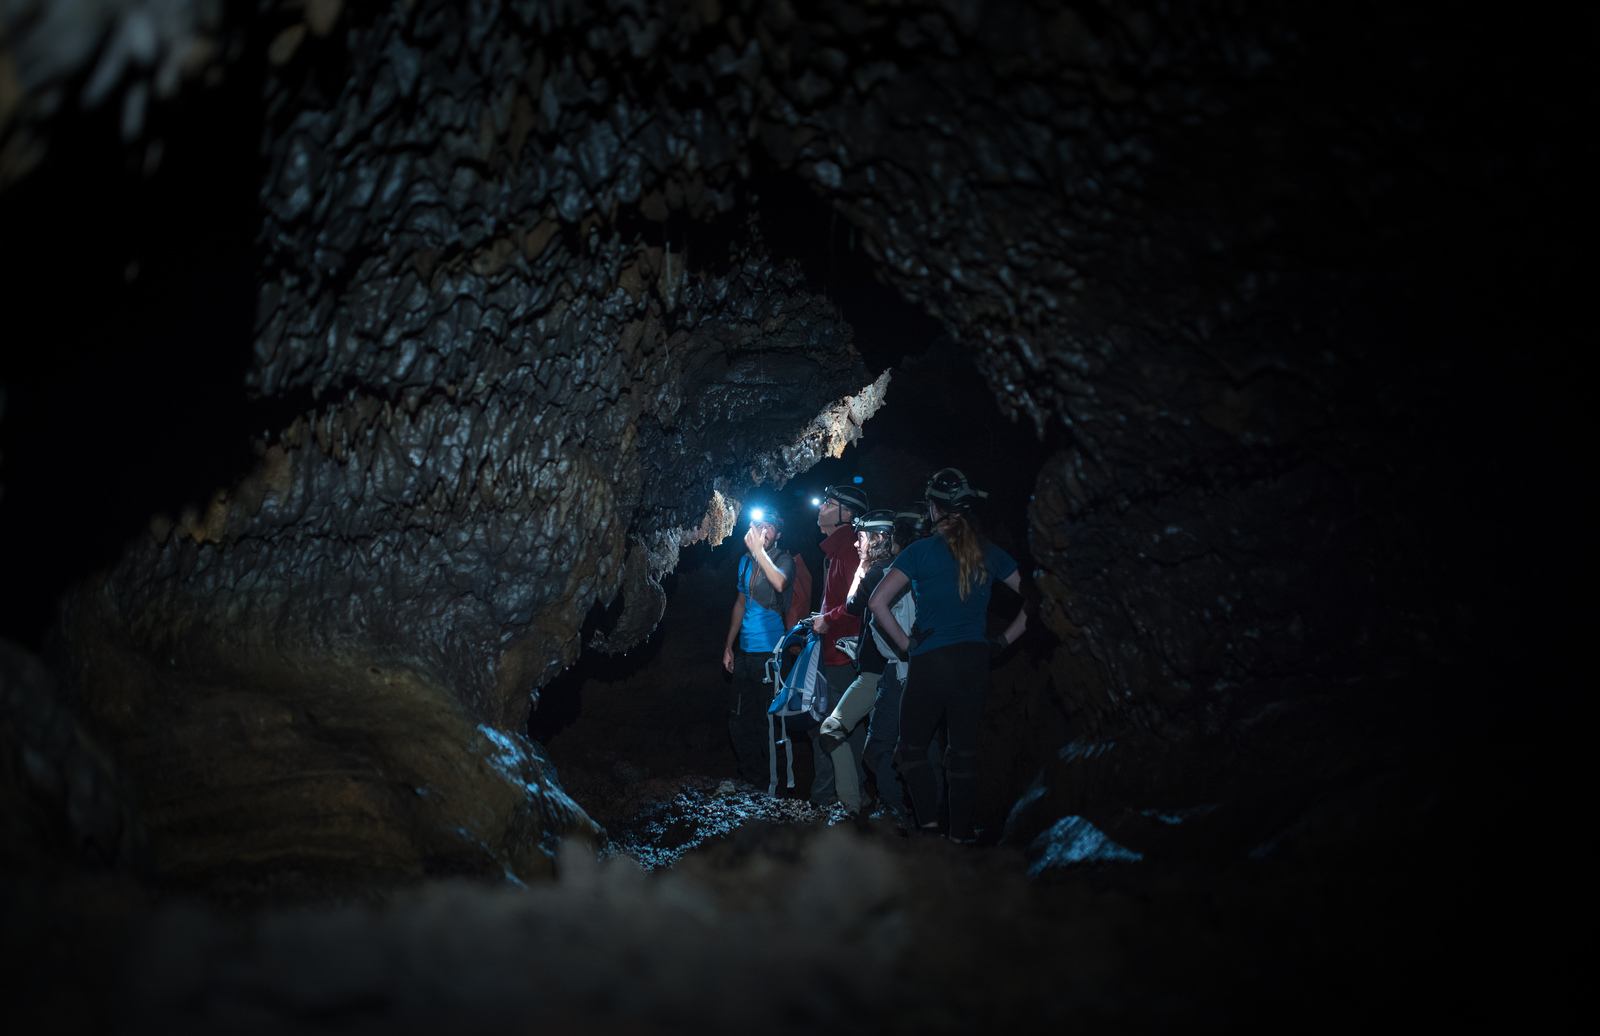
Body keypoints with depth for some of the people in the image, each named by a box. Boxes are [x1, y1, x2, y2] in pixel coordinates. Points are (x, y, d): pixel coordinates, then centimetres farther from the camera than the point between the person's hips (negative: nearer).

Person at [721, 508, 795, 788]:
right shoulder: (745, 561, 13)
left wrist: (758, 550, -29)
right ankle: (751, 774, 24)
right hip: (745, 652, 7)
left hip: (771, 652, -7)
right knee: (739, 718, 11)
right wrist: (728, 646, 20)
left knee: (768, 719, -2)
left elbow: (780, 583, -30)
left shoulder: (783, 559, -6)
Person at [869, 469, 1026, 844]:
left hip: (931, 662, -4)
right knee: (964, 751, 13)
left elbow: (878, 602, -13)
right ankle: (963, 835, 14)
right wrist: (1004, 640, 8)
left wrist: (906, 644, -4)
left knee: (911, 749, 10)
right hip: (975, 662, 4)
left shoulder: (922, 551, -8)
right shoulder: (989, 553, 3)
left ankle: (929, 825, -5)